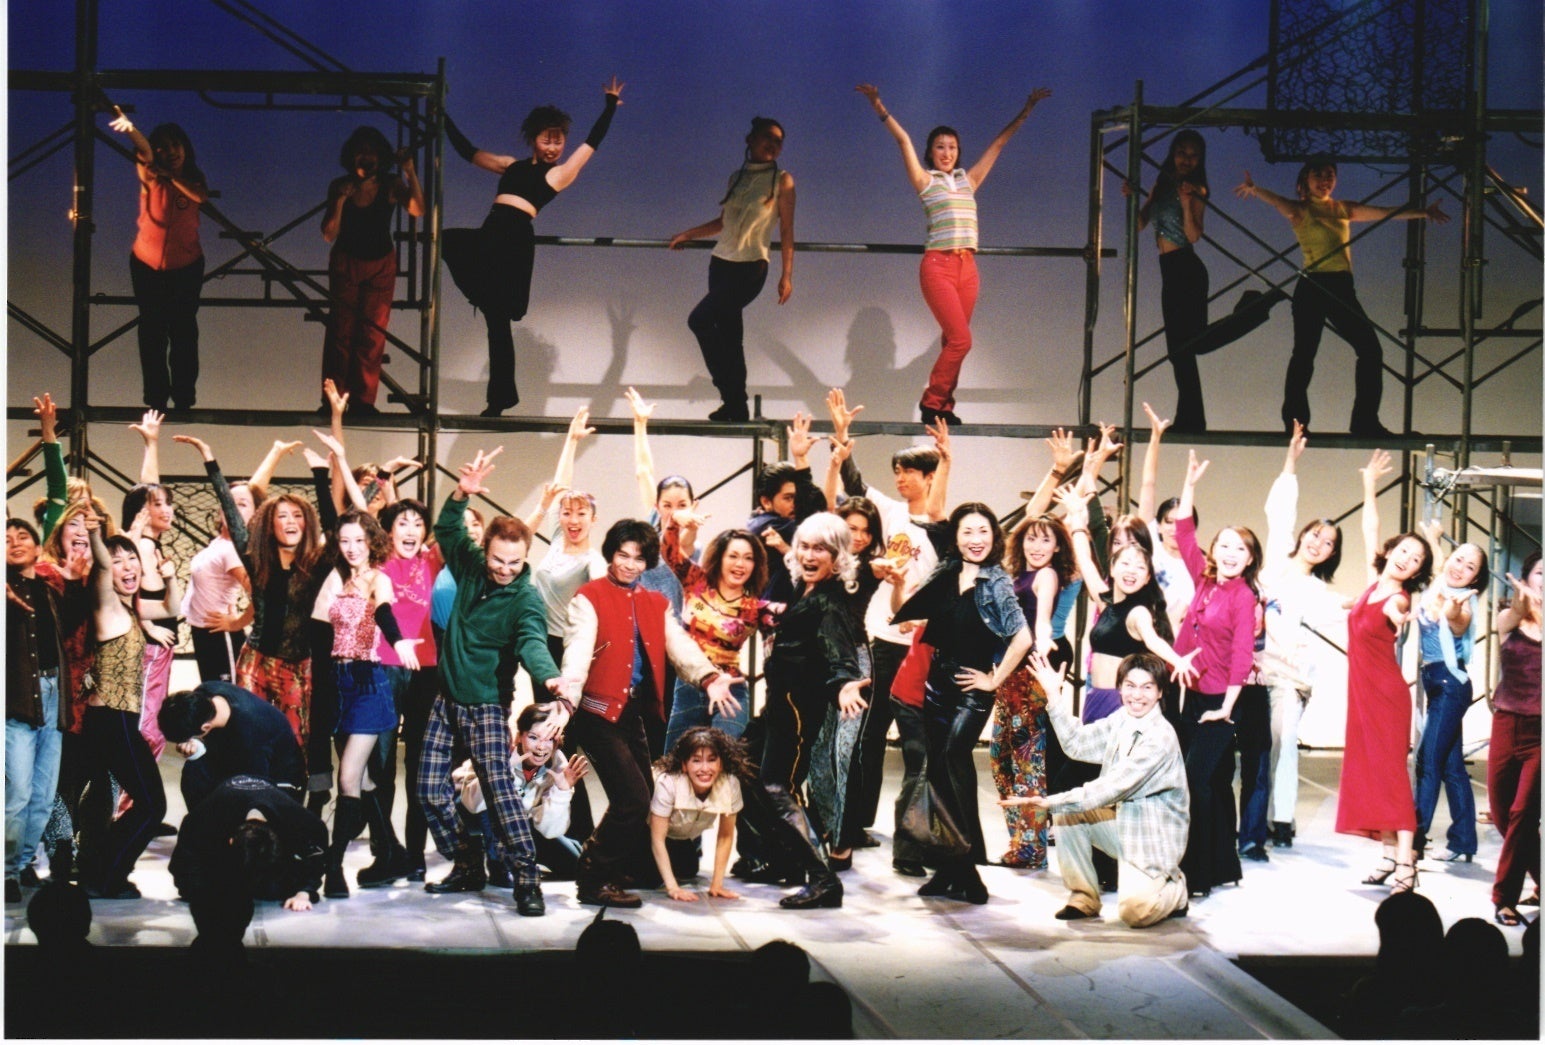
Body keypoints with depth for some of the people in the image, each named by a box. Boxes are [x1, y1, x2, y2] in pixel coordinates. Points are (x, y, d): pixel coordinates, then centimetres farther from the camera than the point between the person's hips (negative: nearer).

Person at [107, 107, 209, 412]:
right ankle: (156, 398, 13)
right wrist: (130, 129, -52)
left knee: (183, 333, 4)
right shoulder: (150, 177, -8)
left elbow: (200, 197, -23)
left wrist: (171, 174, -24)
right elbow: (144, 152, -30)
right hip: (148, 266, -1)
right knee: (152, 334, 4)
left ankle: (184, 398, 12)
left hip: (187, 267, 1)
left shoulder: (194, 180, 0)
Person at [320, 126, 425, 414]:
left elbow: (418, 210, -27)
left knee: (373, 332, -2)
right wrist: (341, 201, -23)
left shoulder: (390, 185, -9)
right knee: (341, 329, -1)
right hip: (346, 263, 0)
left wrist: (410, 173, -33)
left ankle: (363, 399, 3)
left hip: (381, 265, 0)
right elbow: (329, 235, -11)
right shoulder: (339, 187, -7)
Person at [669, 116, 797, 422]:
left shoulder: (782, 180, 0)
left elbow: (786, 230, -2)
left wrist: (787, 275, -7)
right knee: (729, 336, 4)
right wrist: (687, 235, 24)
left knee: (700, 319, -19)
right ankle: (737, 405, 9)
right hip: (722, 263, 6)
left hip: (751, 267, -6)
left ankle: (731, 396, -12)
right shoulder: (737, 177, 14)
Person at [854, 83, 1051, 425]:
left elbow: (999, 143, 23)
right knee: (960, 340, -13)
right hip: (938, 265, -5)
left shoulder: (968, 181, 18)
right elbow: (903, 139, 0)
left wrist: (1027, 109, 28)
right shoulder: (925, 181, 7)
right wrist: (879, 106, -4)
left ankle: (942, 406, 8)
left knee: (954, 342, 4)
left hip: (967, 268, 5)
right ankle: (932, 402, -1)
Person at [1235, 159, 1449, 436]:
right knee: (1304, 353, -7)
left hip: (1342, 288, 5)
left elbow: (1386, 213, 14)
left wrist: (1422, 213, 6)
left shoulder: (1343, 210, 17)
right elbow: (1279, 202, -19)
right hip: (1312, 286, -5)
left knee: (1371, 350, 0)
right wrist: (1255, 190, -40)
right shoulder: (1299, 211, 1)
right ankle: (1294, 420, -1)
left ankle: (1365, 420, 6)